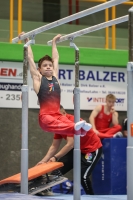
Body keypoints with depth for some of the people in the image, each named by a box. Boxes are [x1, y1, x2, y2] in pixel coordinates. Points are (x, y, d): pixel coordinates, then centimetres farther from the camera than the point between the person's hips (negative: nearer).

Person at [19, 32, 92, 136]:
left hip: (58, 115, 5)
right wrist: (27, 42, 16)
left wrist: (54, 42, 40)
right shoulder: (38, 78, 9)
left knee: (69, 123, -30)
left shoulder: (55, 77, 20)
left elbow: (56, 58, 31)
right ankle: (74, 128, -65)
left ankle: (81, 129, -59)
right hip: (45, 116, -5)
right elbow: (30, 58, 10)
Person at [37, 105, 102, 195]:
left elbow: (70, 144, -34)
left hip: (92, 149, -9)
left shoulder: (72, 122, -29)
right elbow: (54, 146, 3)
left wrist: (55, 157, -38)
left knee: (83, 176, -22)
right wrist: (44, 161, -8)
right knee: (57, 172, 0)